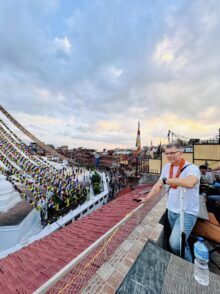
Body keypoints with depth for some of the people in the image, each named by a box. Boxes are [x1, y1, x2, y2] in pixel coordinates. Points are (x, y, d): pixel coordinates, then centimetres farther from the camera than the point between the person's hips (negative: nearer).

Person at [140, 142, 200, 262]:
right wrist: (146, 198, 9)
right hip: (171, 211, 5)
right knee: (180, 241, 17)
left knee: (175, 244, -12)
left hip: (187, 213, -5)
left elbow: (189, 183, -39)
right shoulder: (167, 167, 1)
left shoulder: (192, 168, -16)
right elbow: (158, 185, 8)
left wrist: (165, 180, -31)